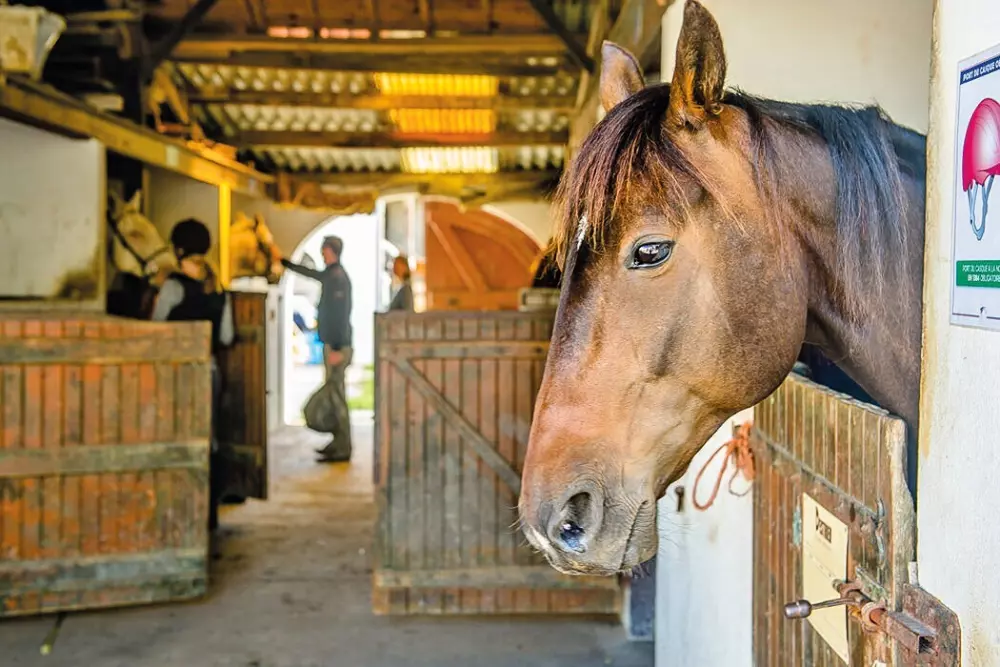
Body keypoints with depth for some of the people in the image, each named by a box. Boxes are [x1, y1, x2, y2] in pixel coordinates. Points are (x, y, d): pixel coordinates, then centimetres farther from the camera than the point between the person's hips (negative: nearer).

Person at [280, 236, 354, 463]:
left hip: (337, 346, -10)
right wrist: (283, 261, 44)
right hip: (333, 344, 10)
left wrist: (338, 349, -23)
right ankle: (339, 442, 20)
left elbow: (341, 315, -20)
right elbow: (310, 273, 36)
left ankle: (343, 449, -5)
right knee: (335, 394, 13)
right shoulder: (331, 274, 15)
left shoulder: (338, 277, -14)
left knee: (337, 395, -8)